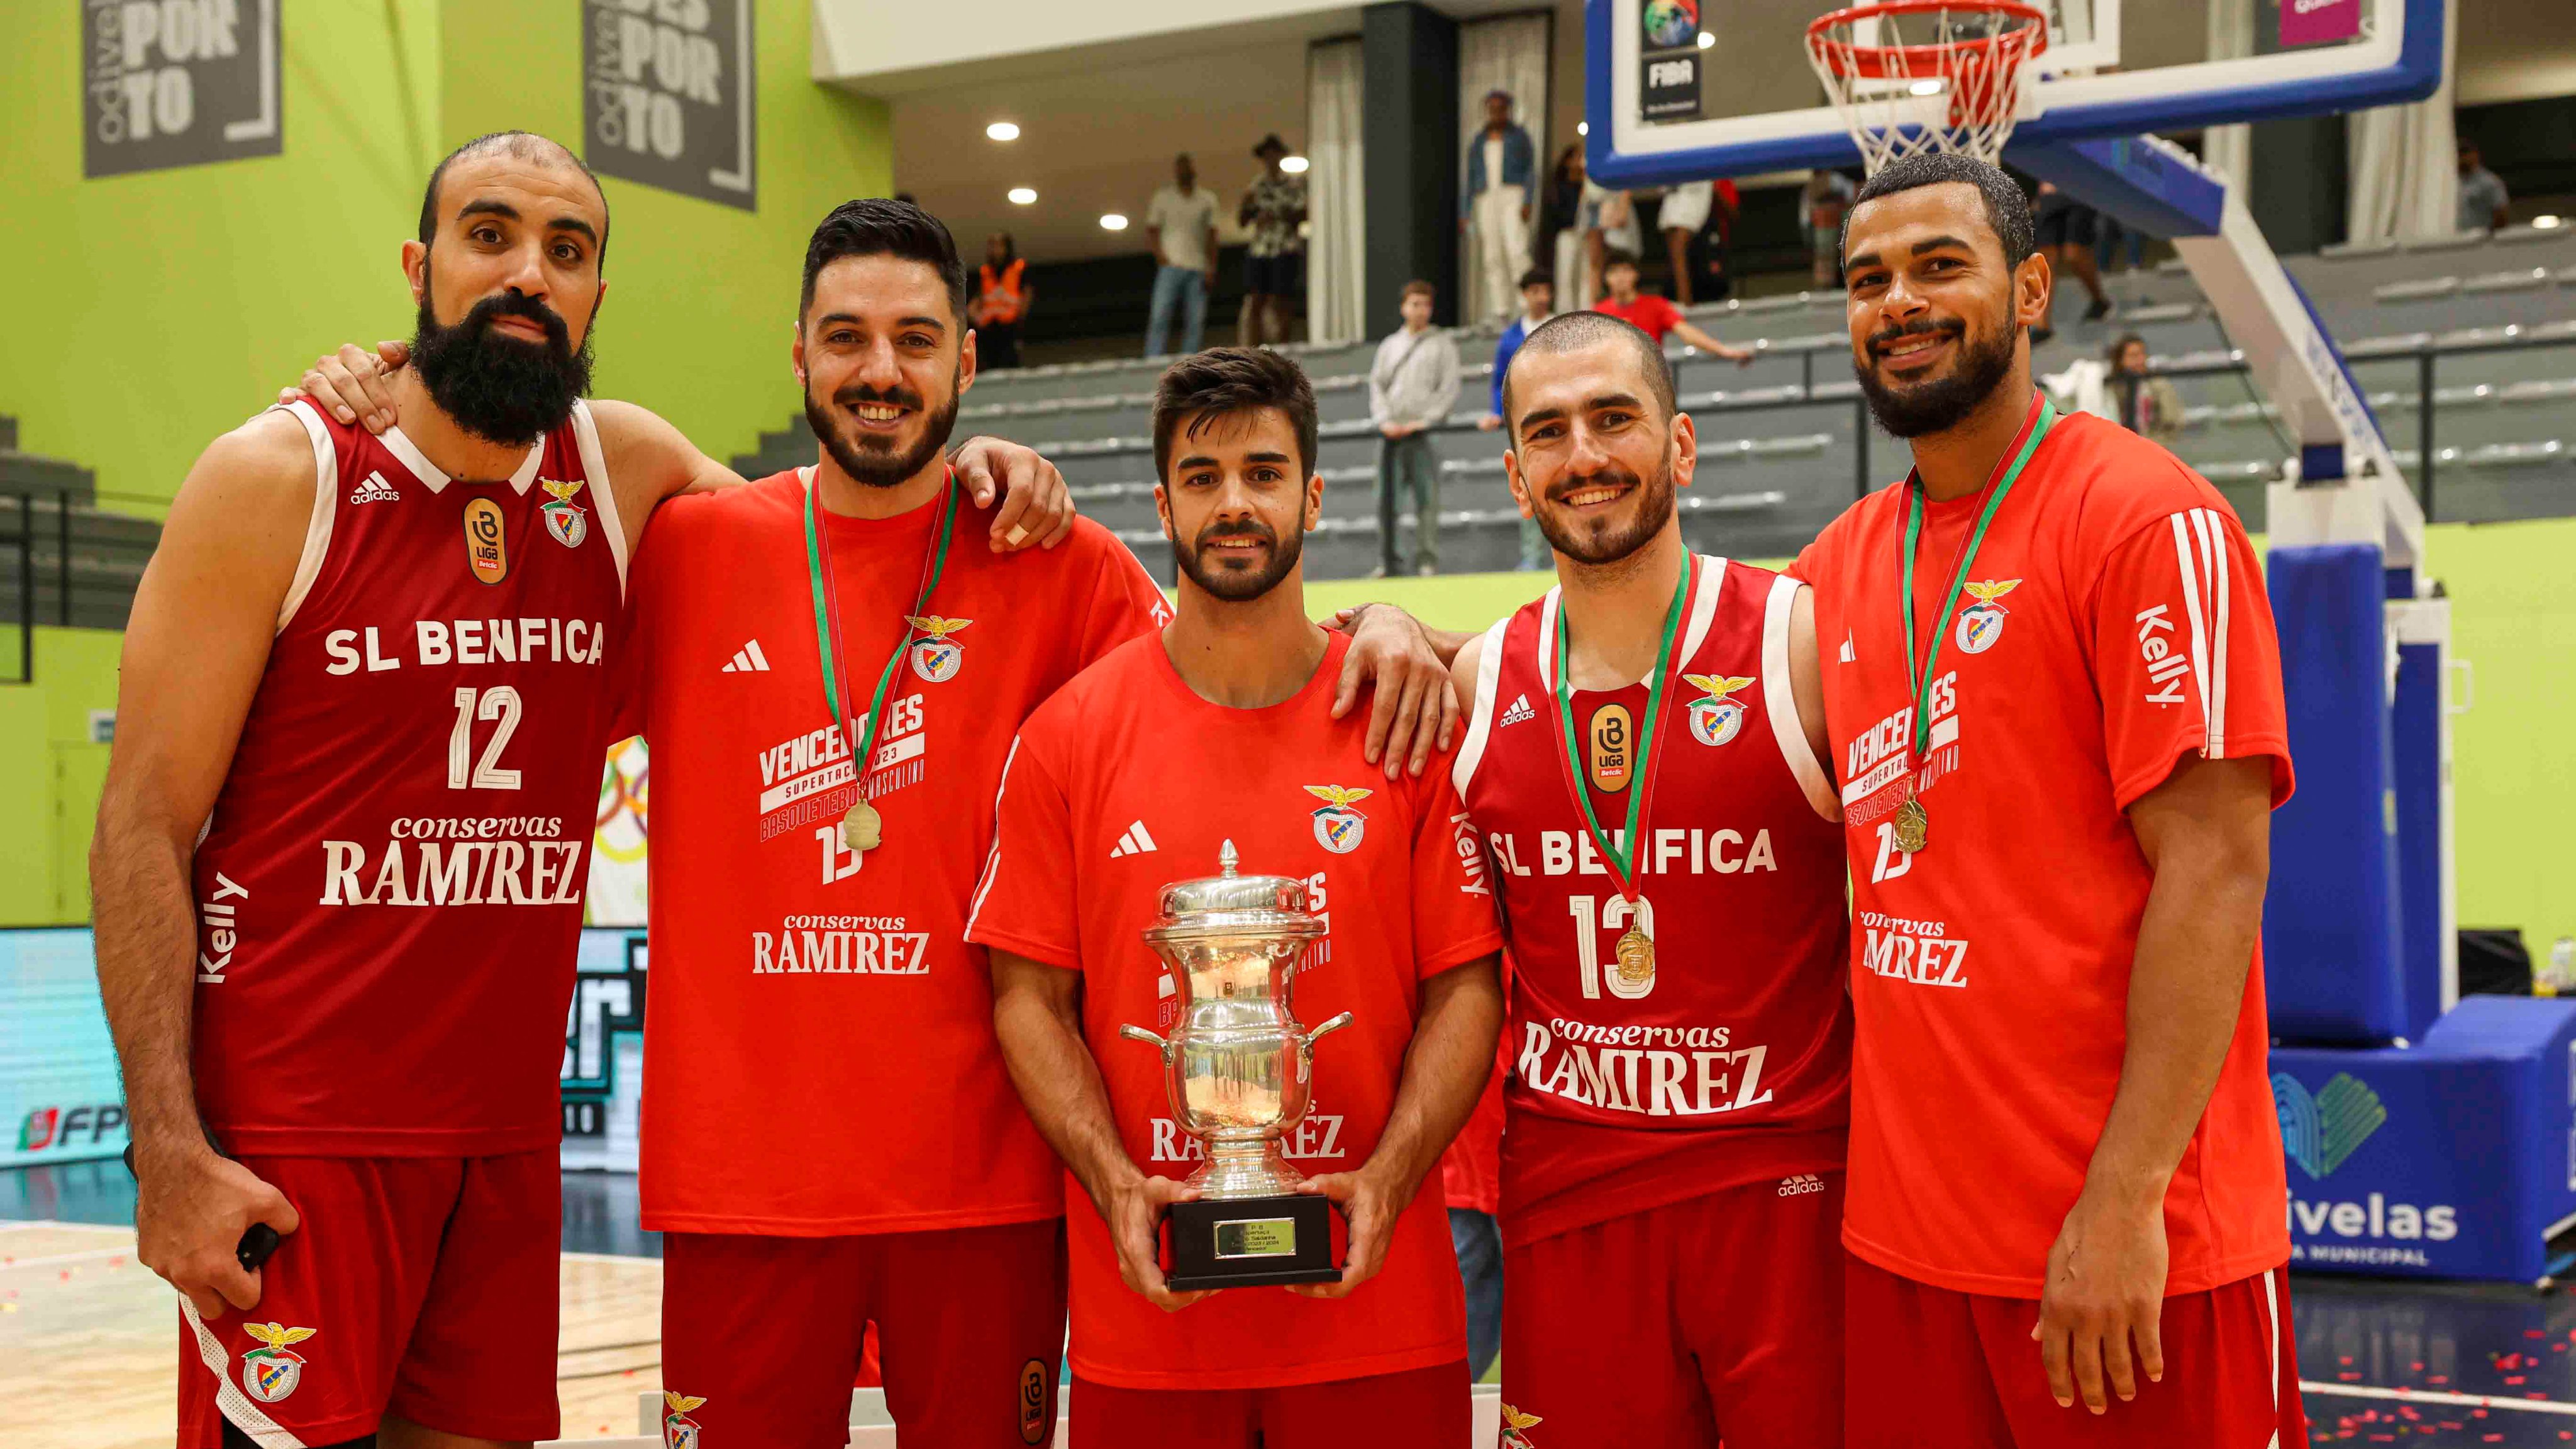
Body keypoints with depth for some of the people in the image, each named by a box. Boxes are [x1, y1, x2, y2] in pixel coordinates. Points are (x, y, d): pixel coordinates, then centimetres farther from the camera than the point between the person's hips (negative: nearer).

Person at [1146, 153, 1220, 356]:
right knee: (1160, 318, -10)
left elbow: (1212, 237, 9)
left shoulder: (1208, 200, 13)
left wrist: (1212, 269, -1)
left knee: (1195, 323, -3)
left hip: (1198, 270, 2)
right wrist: (1161, 257, -8)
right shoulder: (1163, 198, 10)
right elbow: (1151, 231, 6)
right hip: (1171, 267, -2)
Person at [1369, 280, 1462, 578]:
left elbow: (1449, 389, 0)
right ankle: (1388, 561, 8)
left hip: (1425, 433, -3)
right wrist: (1384, 420, -4)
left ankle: (1428, 561, -8)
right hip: (1391, 434, 4)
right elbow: (1377, 385, 13)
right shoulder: (1390, 345, 18)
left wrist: (1425, 420, -11)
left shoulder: (1442, 344, 7)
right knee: (1387, 499, 3)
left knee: (1427, 498, -8)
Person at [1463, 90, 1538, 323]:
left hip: (1513, 195, -4)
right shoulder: (1478, 142, 18)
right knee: (1492, 256, -2)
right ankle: (1501, 309, -2)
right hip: (1486, 198, 4)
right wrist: (1464, 212, 12)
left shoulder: (1519, 137, 9)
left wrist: (1527, 201, -10)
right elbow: (1470, 178, 19)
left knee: (1516, 249, -19)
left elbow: (1531, 170, 4)